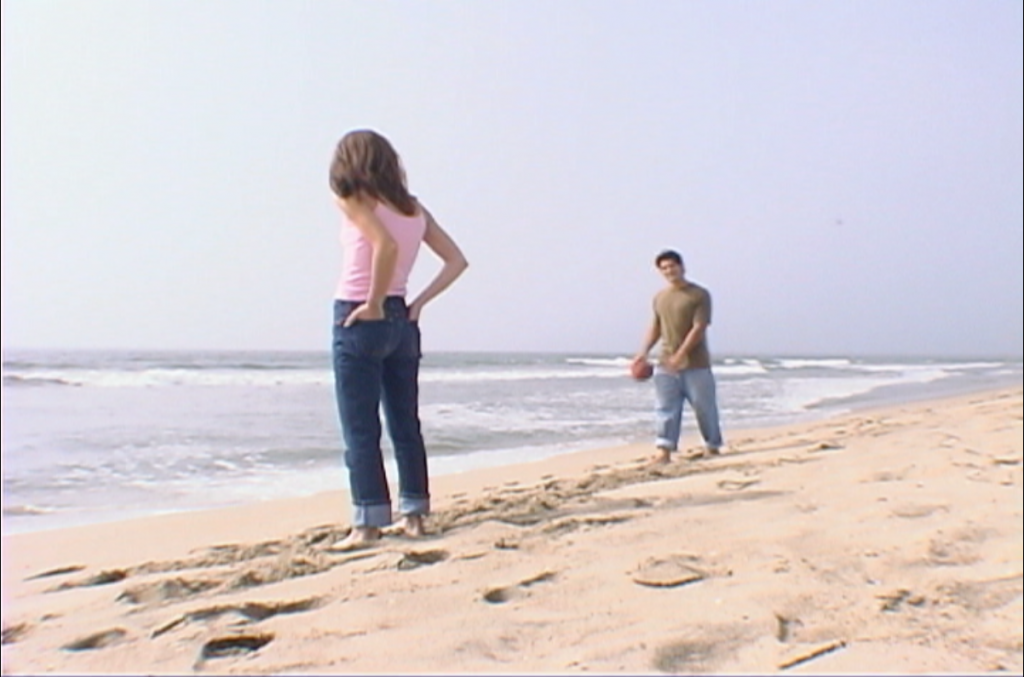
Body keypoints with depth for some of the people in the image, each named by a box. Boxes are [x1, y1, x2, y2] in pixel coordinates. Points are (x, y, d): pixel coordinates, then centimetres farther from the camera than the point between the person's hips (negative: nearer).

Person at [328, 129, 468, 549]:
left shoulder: (353, 199, -7)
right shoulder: (414, 208, 11)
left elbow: (386, 245, -26)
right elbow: (456, 261, 7)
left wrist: (374, 303, -18)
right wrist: (419, 303, 5)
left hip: (358, 320, -6)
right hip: (401, 321, 6)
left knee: (360, 431, 0)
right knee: (405, 424, 13)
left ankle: (368, 523, 2)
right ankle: (413, 515, 20)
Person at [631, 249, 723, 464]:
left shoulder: (699, 295, -6)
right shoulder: (659, 297, 11)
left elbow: (699, 328, -14)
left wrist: (680, 355, -21)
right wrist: (644, 351, 4)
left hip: (696, 365, -4)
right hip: (666, 365, 4)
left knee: (704, 407, 6)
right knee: (666, 409, -1)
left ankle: (712, 447, 22)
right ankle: (664, 451, -1)